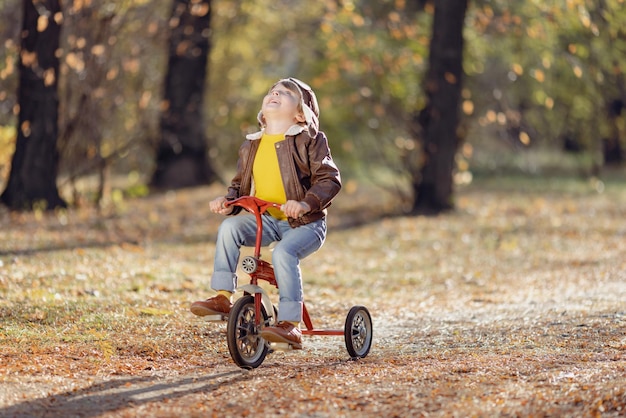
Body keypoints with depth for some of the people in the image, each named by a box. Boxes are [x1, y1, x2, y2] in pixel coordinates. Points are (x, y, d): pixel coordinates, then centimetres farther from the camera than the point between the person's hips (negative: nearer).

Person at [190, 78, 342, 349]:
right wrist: (228, 201, -3)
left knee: (283, 253, -33)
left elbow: (329, 179, -12)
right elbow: (240, 185, 19)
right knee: (229, 227, -20)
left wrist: (306, 203, -29)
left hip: (304, 223, -5)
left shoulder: (310, 141, -5)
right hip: (265, 219, 5)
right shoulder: (251, 146, 12)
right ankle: (222, 298, -14)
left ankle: (291, 325, -26)